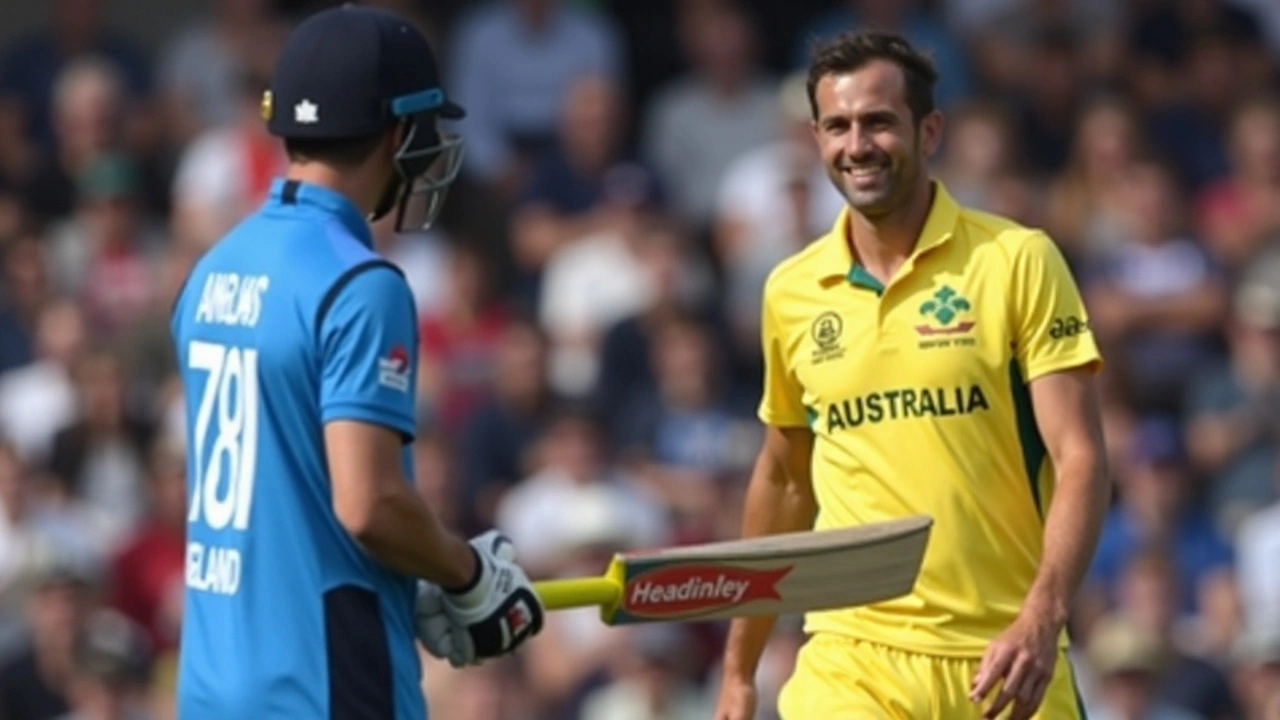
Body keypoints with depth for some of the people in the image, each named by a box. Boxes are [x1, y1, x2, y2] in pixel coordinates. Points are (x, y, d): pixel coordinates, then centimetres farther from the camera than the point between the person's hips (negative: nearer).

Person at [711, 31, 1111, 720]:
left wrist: (1042, 620, -21)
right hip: (851, 660, 2)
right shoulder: (790, 292, 8)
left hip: (1002, 663, -2)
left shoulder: (1018, 261, -2)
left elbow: (1079, 461, -7)